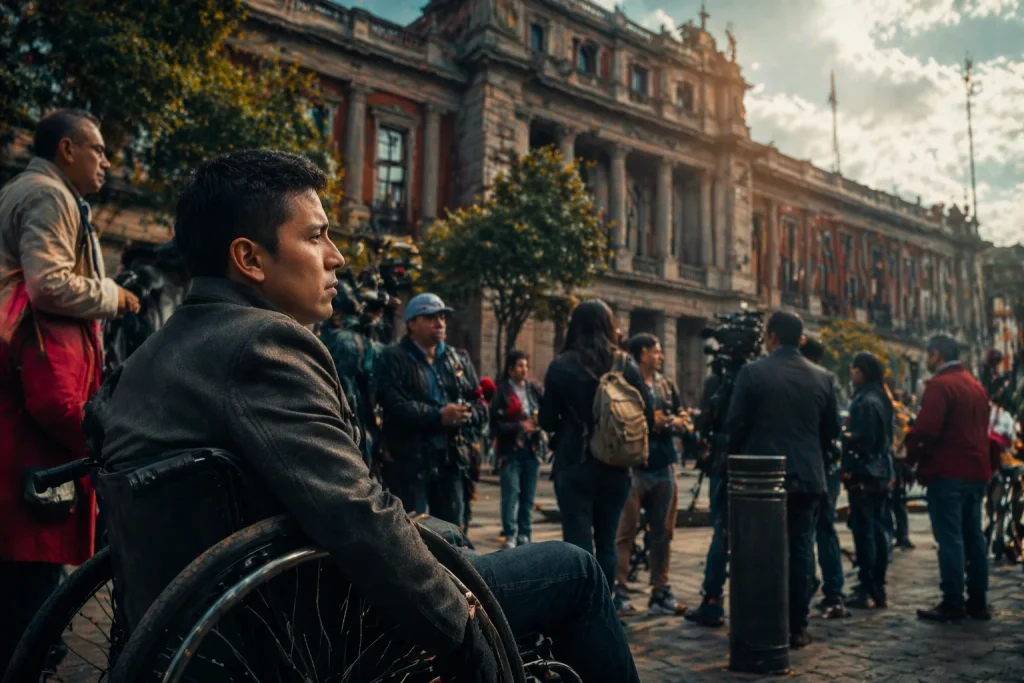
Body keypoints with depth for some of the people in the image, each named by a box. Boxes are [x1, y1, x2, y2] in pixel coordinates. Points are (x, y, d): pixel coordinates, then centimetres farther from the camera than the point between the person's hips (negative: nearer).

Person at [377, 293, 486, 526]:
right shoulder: (394, 358, -1)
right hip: (409, 460, -5)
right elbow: (395, 404, -16)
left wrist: (465, 414, -12)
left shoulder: (459, 360, 15)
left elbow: (481, 407, 10)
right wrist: (438, 416, -21)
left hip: (452, 459, 5)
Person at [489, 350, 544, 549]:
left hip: (532, 449, 4)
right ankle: (510, 535, -4)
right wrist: (519, 426, -15)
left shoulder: (535, 389, 9)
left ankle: (524, 535, 16)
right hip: (510, 450, -4)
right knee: (511, 493, -10)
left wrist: (539, 422, -15)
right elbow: (495, 424, -7)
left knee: (528, 495, 7)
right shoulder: (502, 392, -3)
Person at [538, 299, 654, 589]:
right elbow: (648, 416, 1)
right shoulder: (627, 365, 0)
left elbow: (547, 421, -2)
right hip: (615, 467, 3)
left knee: (578, 545, 1)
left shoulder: (561, 365, -7)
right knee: (606, 542, 16)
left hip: (574, 466, -3)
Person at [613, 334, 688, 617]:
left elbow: (682, 420, 16)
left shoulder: (666, 384, 15)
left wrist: (674, 422, -6)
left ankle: (660, 592, 21)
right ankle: (619, 592, 2)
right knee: (626, 532, -4)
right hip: (633, 466, -6)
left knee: (663, 532, 11)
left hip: (664, 466, 7)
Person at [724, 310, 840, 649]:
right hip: (808, 476, 3)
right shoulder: (821, 377, 3)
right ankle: (797, 627, 13)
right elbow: (832, 429, 9)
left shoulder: (752, 372, -8)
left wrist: (740, 460, 10)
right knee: (800, 549, 9)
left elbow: (735, 424, -8)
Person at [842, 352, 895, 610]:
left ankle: (866, 590, -1)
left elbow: (863, 439, -20)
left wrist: (843, 435, -6)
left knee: (863, 531, -5)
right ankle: (878, 589, 18)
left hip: (864, 475, -9)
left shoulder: (865, 401, -15)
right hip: (880, 473, 9)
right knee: (877, 530, 12)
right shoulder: (880, 398, 14)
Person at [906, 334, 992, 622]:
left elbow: (925, 429, -21)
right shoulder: (977, 386, 14)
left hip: (947, 472, -9)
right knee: (974, 536, 13)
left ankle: (953, 604, 0)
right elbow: (982, 428, 19)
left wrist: (913, 456, -5)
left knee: (950, 539, -4)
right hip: (977, 471, 9)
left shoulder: (939, 385, -14)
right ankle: (978, 601, 19)